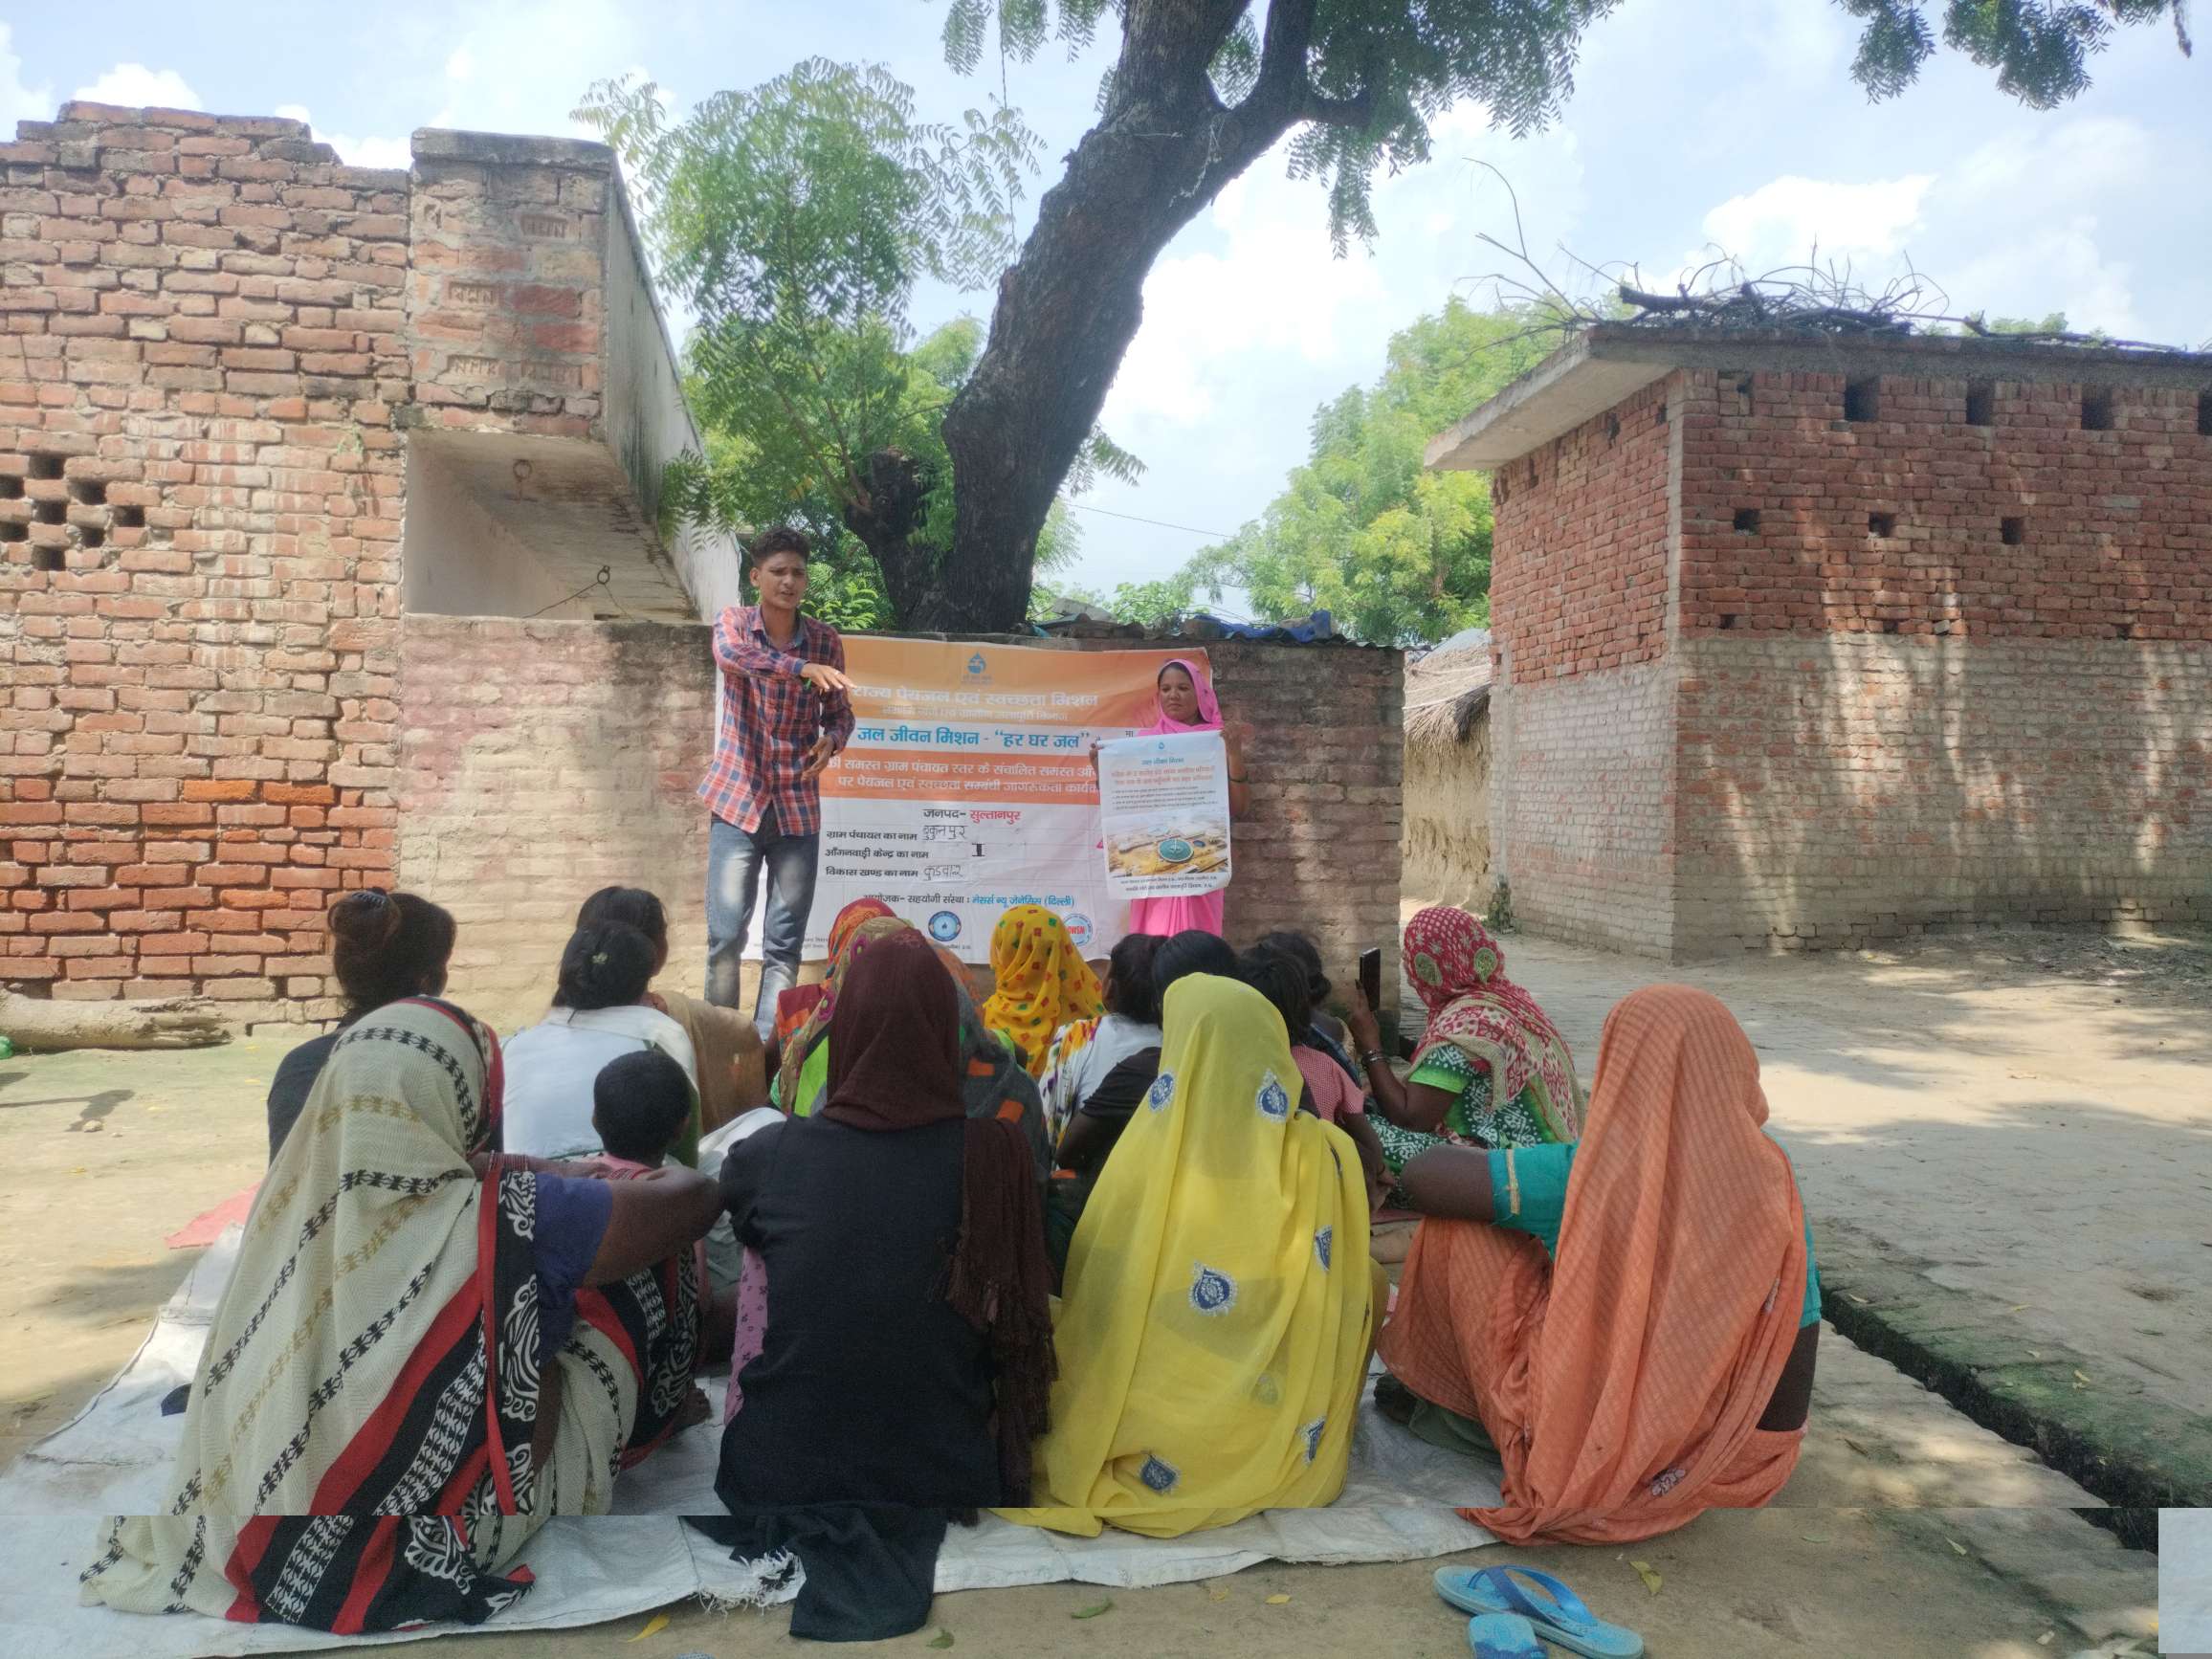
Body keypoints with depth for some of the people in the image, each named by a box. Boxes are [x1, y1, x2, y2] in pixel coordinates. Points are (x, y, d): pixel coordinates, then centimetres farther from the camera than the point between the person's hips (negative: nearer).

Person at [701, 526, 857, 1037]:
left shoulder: (826, 640, 3)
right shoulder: (735, 622, -2)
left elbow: (840, 713, 10)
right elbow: (730, 655, -27)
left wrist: (830, 744, -13)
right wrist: (802, 667, -42)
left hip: (798, 805, 2)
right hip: (738, 798, -2)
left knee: (785, 943, 2)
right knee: (726, 933, -2)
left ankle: (768, 1046, 10)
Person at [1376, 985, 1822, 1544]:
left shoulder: (1586, 1177, -23)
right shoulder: (1773, 1183, -13)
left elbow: (1424, 1174, -14)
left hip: (1566, 1449, -5)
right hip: (1698, 1468, 5)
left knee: (1454, 1226, 2)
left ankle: (1425, 1390, 27)